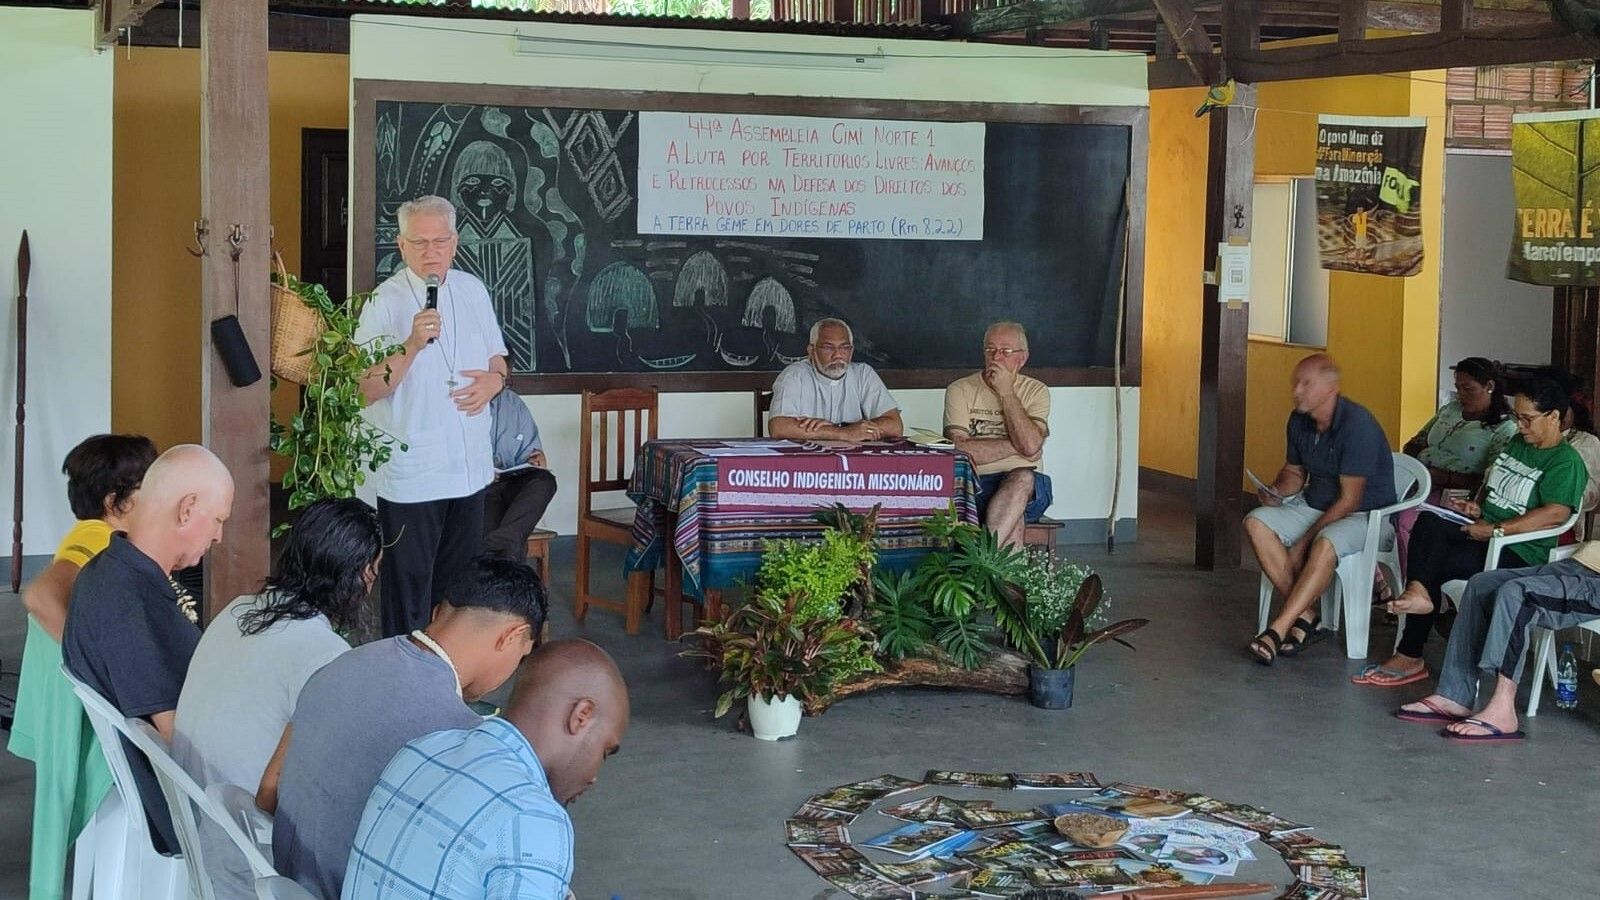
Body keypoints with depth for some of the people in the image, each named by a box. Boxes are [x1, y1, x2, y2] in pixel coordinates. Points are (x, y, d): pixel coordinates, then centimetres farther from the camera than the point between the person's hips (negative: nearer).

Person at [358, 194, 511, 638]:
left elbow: (497, 358, 19)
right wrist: (411, 346, -29)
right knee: (409, 589, 1)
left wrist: (495, 379, -4)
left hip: (470, 466, 6)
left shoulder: (473, 290, 7)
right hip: (410, 473, -6)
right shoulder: (385, 301, -11)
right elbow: (367, 390, -16)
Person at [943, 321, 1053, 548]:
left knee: (1022, 479, -35)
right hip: (974, 484, -1)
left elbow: (1030, 446, -11)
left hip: (1025, 487, 1)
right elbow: (958, 450, -10)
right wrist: (1014, 446, -7)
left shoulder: (1036, 391, 7)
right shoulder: (960, 390, 4)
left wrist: (1006, 393, -8)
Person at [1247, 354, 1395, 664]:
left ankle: (1278, 629, -36)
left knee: (1325, 543, -38)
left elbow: (1349, 500, -23)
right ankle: (1304, 619, -21)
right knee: (1256, 522, -16)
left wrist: (1304, 542, -23)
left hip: (1364, 514, -8)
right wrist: (1277, 492, -7)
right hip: (1313, 505, 8)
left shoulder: (1357, 425, -23)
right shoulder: (1299, 420, 0)